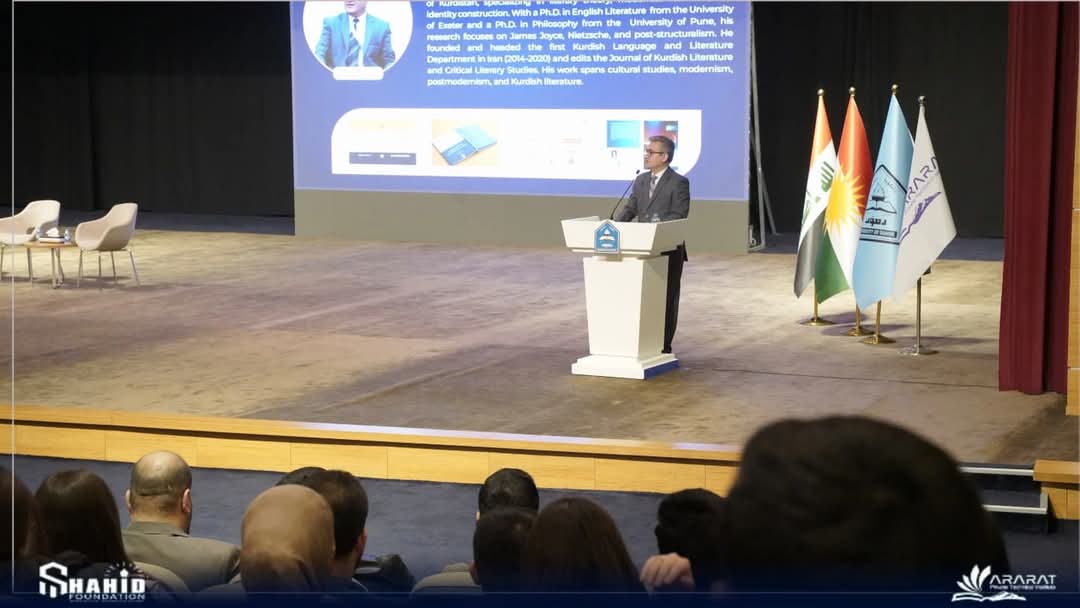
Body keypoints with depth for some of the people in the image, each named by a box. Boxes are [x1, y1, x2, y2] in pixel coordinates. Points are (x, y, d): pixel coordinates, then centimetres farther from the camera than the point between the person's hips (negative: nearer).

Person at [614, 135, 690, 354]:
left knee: (667, 300, 2)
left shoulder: (678, 183, -8)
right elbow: (630, 209, 10)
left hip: (668, 251, -6)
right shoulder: (641, 181, 12)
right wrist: (615, 225, -10)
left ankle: (663, 347, 7)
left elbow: (678, 216, -16)